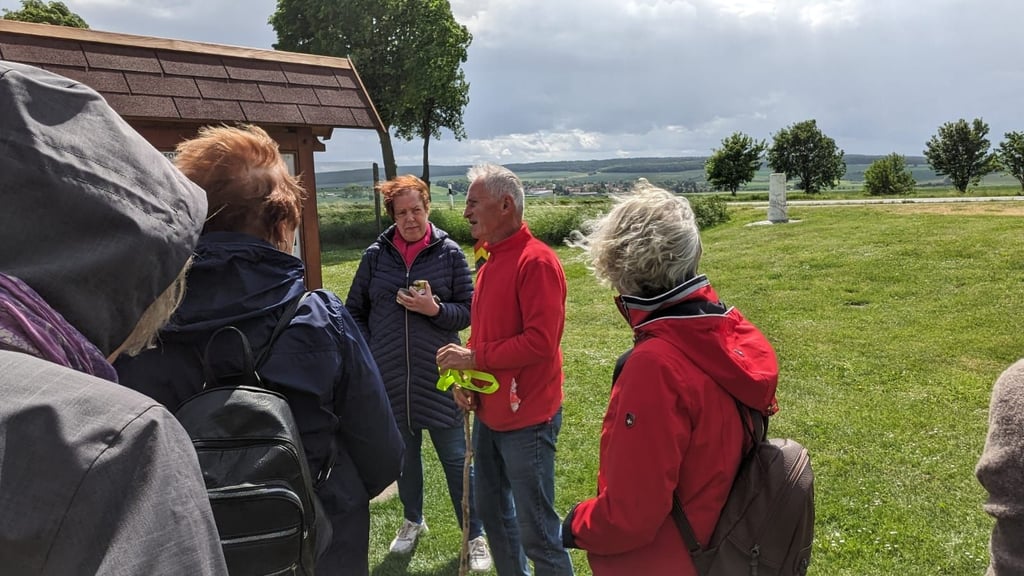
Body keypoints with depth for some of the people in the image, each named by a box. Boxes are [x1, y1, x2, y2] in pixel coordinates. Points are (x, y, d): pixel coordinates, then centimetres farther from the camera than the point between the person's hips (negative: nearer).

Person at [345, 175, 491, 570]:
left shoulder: (449, 253, -4)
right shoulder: (376, 255, 1)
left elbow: (469, 311, -2)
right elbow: (355, 311, 8)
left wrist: (435, 309, -19)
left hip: (439, 376, -2)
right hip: (390, 378, 2)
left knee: (455, 458, 6)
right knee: (404, 455, 19)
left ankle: (475, 535, 22)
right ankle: (413, 520, 42)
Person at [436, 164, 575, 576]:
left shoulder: (536, 261, -18)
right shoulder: (489, 262, 11)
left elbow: (541, 341, -24)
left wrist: (475, 358, -19)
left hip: (526, 418, -9)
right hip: (489, 413, 9)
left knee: (536, 530, 1)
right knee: (491, 510, 21)